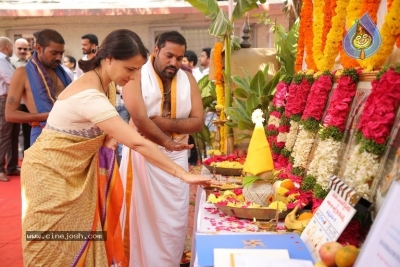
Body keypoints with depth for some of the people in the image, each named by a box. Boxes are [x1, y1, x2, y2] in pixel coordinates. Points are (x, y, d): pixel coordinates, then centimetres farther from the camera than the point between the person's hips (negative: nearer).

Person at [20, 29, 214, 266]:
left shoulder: (104, 84, -3)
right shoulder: (89, 95, -32)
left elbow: (104, 129, 12)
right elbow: (137, 142, -37)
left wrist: (109, 138, -12)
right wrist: (182, 174, -35)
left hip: (78, 170, 8)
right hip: (51, 172, -8)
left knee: (79, 242, 13)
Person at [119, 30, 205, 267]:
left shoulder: (188, 79, 4)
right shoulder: (137, 76, -8)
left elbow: (198, 121, -3)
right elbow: (139, 119, -19)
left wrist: (166, 124, -16)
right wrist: (168, 142, -13)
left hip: (176, 157, 4)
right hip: (142, 155, -3)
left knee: (173, 218, 8)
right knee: (140, 215, 5)